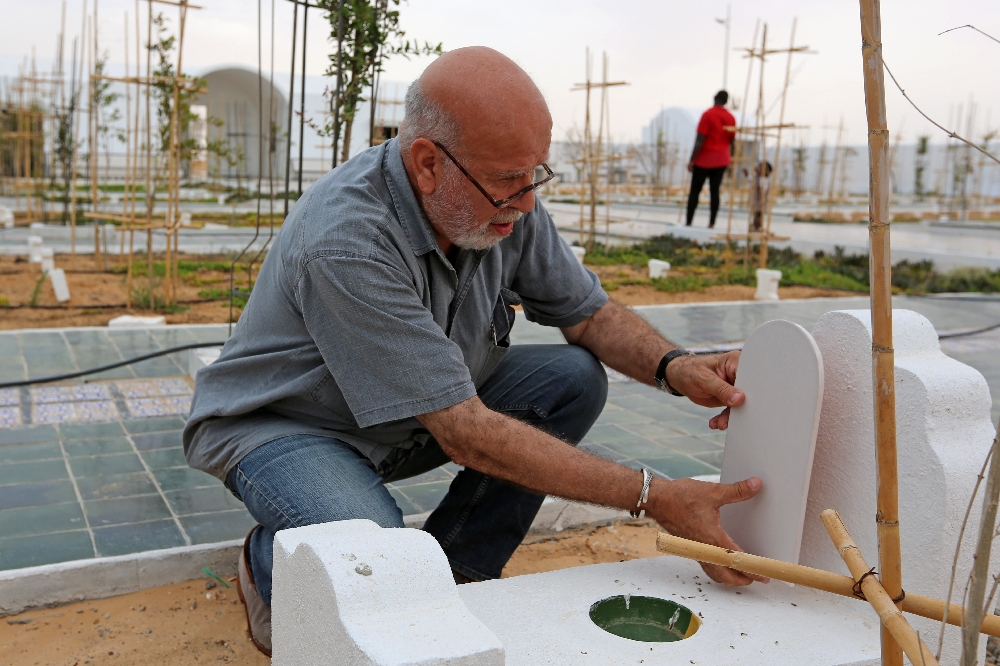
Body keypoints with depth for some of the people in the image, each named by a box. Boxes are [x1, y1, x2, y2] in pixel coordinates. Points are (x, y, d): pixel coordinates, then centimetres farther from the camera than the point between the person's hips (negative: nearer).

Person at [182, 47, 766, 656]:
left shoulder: (506, 201, -13)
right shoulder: (346, 242, -35)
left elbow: (590, 313, -1)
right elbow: (467, 436, -35)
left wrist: (674, 366, -23)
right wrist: (651, 497, -35)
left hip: (414, 420, 7)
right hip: (282, 424, -7)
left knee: (575, 378, -11)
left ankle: (459, 566, 3)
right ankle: (273, 562, 2)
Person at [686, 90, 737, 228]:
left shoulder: (708, 115, -11)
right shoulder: (731, 118, 5)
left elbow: (700, 140, -15)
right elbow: (731, 141, 10)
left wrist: (692, 160, -12)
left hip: (704, 159, -4)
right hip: (722, 160, 4)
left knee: (695, 191, 1)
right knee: (714, 191, 6)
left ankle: (688, 223, -2)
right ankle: (711, 224, 1)